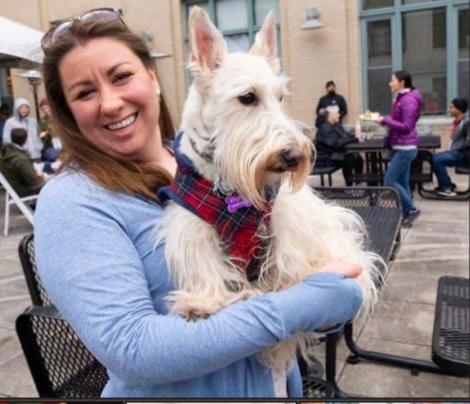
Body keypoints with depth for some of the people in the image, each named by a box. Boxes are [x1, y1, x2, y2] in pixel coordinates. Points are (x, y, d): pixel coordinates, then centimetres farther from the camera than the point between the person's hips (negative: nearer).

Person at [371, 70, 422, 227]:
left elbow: (406, 127, -21)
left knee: (389, 182, -9)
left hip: (405, 148, -10)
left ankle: (411, 209, 3)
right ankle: (406, 214, 15)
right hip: (399, 147, 10)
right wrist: (383, 119, 9)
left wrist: (384, 120, -22)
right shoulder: (401, 98, 15)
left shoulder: (409, 100, -16)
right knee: (401, 182, 10)